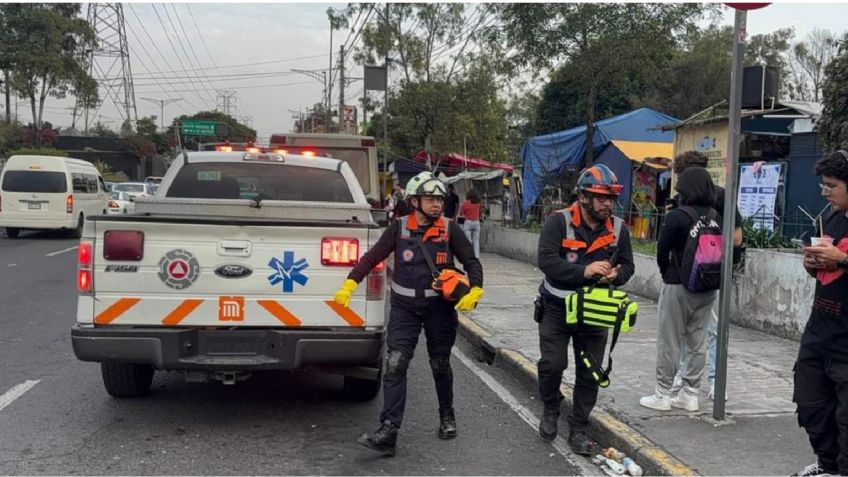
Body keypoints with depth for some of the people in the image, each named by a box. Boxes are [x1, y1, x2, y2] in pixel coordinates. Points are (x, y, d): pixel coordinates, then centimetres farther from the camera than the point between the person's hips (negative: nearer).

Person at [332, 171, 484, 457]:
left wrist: (475, 292, -17)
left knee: (440, 365, 14)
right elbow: (372, 258, -1)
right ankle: (388, 432, -12)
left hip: (440, 307, 0)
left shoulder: (450, 230, -3)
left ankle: (447, 416, 38)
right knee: (395, 365, -11)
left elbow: (471, 262, 0)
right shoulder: (399, 228, -2)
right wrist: (349, 285, -9)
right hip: (404, 307, 0)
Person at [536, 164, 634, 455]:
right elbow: (546, 260, -23)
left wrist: (616, 275, -16)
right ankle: (550, 410, 26)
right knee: (552, 364, -5)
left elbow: (627, 265, 8)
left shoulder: (618, 228, -1)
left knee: (590, 375, 6)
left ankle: (578, 430, 20)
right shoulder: (559, 222, -15)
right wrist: (584, 271, -33)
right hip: (557, 309, -3)